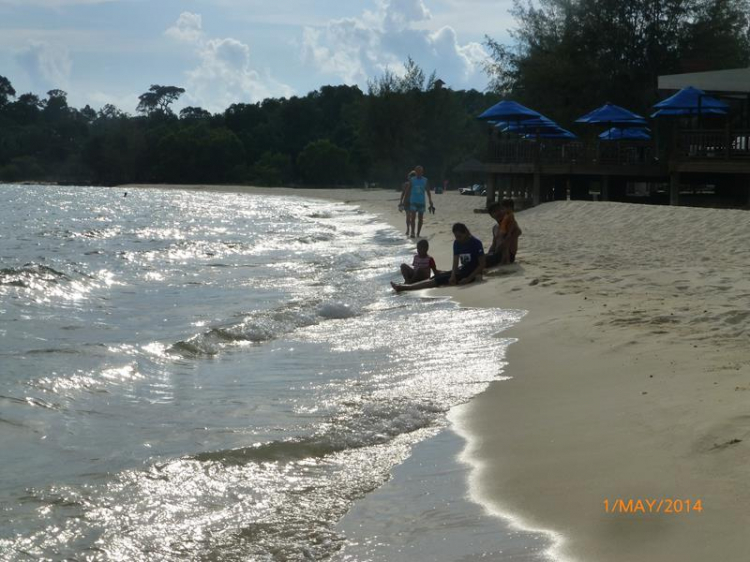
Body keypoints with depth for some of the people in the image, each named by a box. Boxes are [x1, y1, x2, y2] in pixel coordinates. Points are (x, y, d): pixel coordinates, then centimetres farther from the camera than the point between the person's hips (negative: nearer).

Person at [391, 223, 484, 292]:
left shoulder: (476, 244, -17)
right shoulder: (457, 243, 3)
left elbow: (482, 265, -16)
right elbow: (455, 262, -2)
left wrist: (468, 279, -24)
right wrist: (453, 275, -21)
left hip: (472, 273, -7)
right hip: (462, 270, 7)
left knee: (440, 280, -19)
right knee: (437, 277, -9)